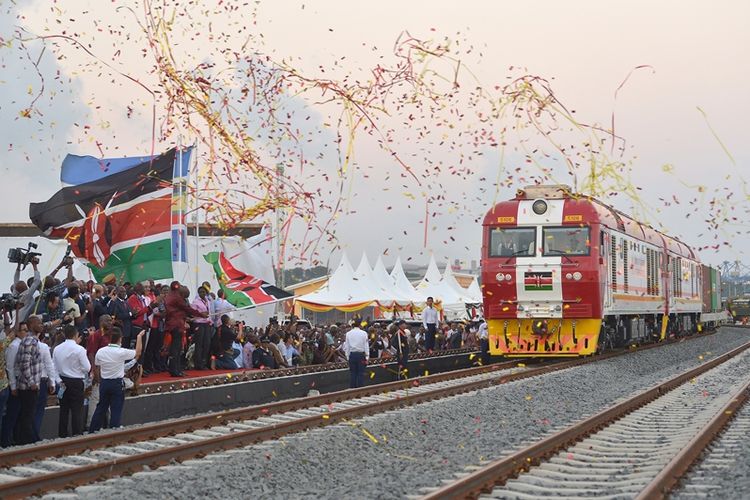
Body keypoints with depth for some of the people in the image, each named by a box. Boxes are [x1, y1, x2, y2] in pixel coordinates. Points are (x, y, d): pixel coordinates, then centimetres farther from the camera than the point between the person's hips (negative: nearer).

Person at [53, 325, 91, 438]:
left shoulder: (57, 349, 2)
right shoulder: (79, 349, -13)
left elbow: (54, 366, 4)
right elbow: (87, 368, -12)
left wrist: (58, 380, 13)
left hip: (62, 381, 5)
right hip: (76, 382, -5)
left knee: (63, 409, 13)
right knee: (77, 410, 0)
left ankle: (62, 434, 17)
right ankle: (77, 434, -3)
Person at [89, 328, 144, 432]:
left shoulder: (100, 351, -2)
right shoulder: (121, 352, -15)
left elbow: (96, 369, 6)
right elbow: (138, 352, -1)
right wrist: (139, 337, 11)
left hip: (104, 383, 5)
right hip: (117, 383, -4)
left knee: (101, 408, 15)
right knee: (116, 410, 2)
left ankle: (92, 431, 19)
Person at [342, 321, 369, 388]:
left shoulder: (348, 333, 2)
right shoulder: (364, 333, -2)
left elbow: (346, 346, 4)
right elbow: (366, 345, -1)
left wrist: (347, 356, 10)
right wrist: (367, 357, 3)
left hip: (352, 354, 1)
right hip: (361, 354, -1)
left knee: (352, 372, 6)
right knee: (361, 372, 1)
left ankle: (352, 388, 5)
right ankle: (360, 387, -2)